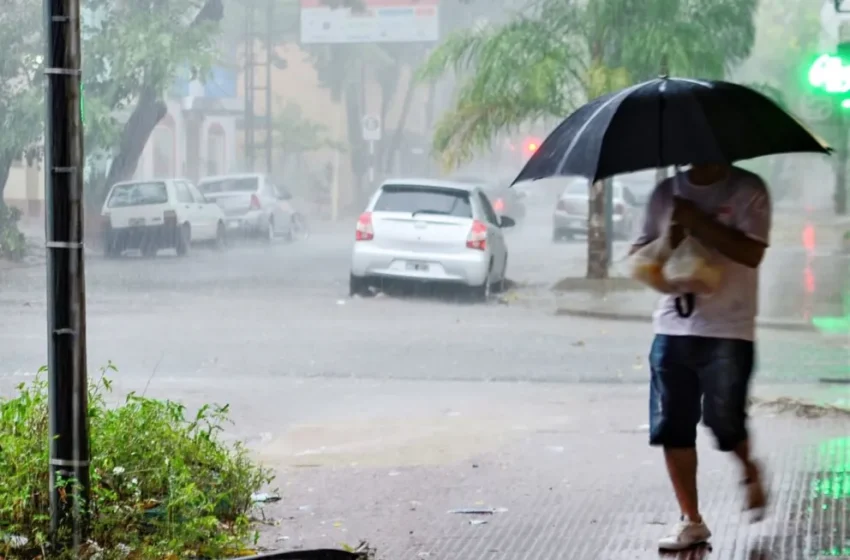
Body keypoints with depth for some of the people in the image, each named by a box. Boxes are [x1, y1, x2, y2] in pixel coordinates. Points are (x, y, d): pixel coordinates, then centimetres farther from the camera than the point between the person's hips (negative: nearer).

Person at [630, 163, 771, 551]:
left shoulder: (747, 189, -3)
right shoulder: (666, 192, 10)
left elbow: (751, 253, -15)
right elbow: (637, 256, 12)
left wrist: (697, 221, -18)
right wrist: (667, 240, -9)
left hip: (728, 331, -4)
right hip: (672, 328, 4)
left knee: (724, 421, -4)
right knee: (672, 428, 2)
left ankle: (750, 472, 31)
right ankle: (691, 521, 13)